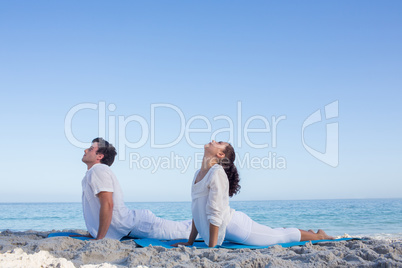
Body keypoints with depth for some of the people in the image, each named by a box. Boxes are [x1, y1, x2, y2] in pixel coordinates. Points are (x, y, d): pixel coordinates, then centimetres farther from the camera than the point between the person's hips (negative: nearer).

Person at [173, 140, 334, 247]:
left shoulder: (217, 173, -23)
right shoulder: (198, 173, 5)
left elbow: (215, 213, -26)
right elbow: (197, 212, 12)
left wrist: (211, 247, -23)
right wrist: (190, 242, 11)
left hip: (236, 227, -8)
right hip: (228, 232, 8)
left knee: (281, 236, 12)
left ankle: (319, 236, 35)